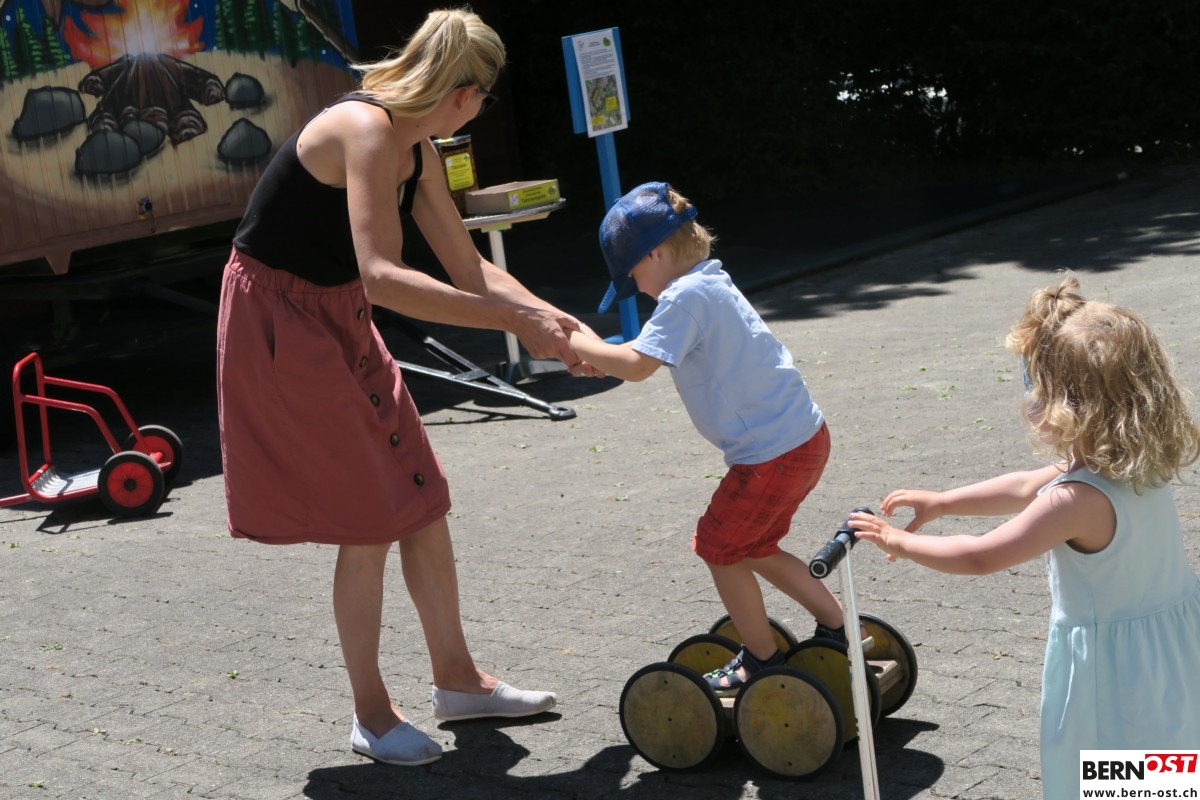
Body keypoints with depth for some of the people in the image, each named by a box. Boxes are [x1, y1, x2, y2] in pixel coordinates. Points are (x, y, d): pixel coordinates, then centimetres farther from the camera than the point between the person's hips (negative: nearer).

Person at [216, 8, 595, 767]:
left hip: (340, 320, 9)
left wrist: (549, 318, -4)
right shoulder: (366, 130, -25)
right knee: (371, 519, -4)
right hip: (279, 322, -9)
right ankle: (371, 715, 11)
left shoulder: (416, 146, 4)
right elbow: (383, 278, -38)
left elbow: (468, 265, 9)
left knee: (421, 499, 11)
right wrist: (515, 320, -36)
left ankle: (457, 678, 25)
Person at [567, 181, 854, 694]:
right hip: (804, 436, 10)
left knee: (720, 547, 8)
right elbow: (664, 357, 22)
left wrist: (576, 343, -13)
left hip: (773, 452, -10)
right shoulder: (711, 285, 14)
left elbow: (637, 365, -27)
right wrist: (605, 357, 9)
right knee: (752, 548, 22)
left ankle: (761, 659, 21)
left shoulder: (687, 296, -18)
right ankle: (837, 628, 29)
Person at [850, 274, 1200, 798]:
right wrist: (940, 502, 15)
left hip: (1110, 667, -8)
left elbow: (982, 557, -21)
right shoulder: (1145, 468, -2)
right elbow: (1026, 487, 9)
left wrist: (901, 543, -7)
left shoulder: (1079, 499, -29)